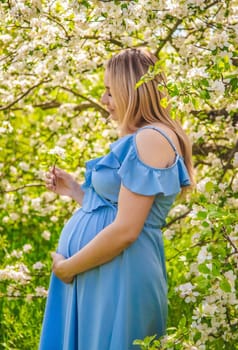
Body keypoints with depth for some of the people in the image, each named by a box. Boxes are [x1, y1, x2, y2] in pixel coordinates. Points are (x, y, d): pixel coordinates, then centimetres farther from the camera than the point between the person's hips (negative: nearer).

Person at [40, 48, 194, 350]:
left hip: (116, 276, -9)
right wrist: (73, 190, 15)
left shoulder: (151, 139, -16)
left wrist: (67, 267, -12)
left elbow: (126, 230, -21)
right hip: (98, 275, 9)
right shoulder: (138, 140, 16)